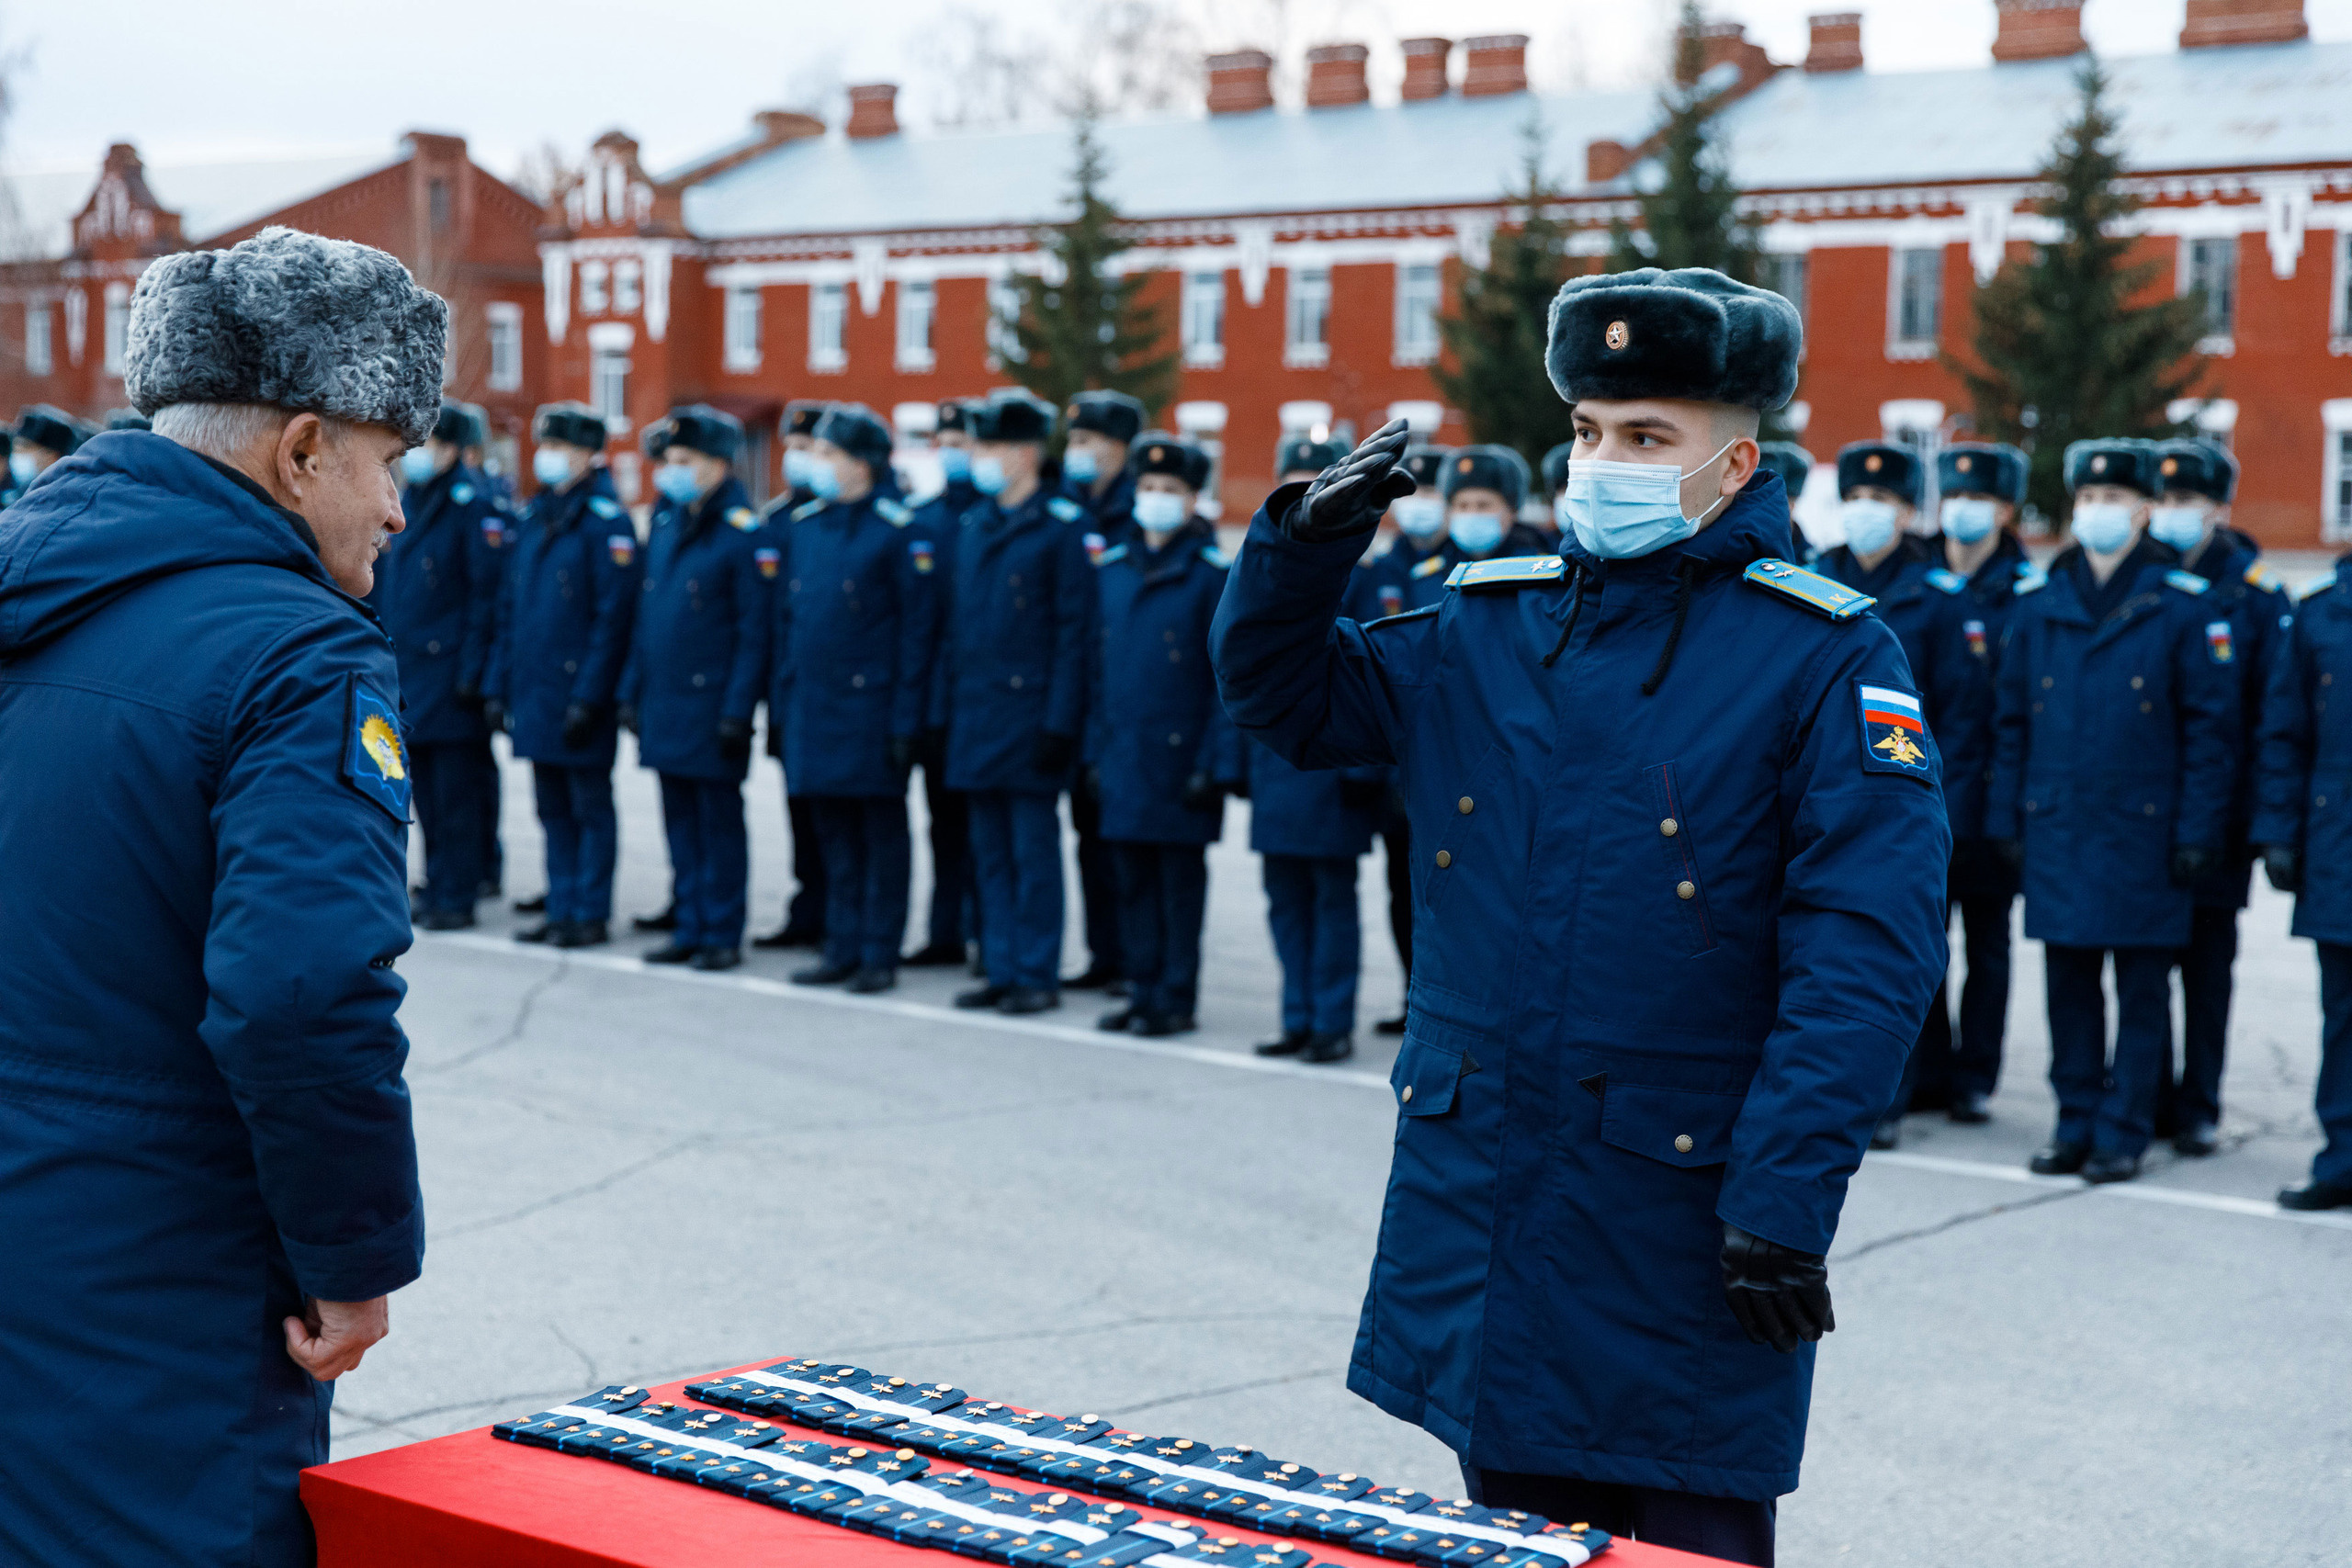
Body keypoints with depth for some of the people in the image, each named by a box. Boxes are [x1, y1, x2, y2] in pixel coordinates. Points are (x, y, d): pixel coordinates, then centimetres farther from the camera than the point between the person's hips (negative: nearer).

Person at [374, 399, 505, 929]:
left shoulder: (472, 503, -9)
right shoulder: (406, 502, 13)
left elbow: (485, 592, -12)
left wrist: (472, 671, -16)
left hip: (448, 669, -7)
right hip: (406, 667, 7)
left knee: (454, 792, -2)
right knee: (425, 790, 11)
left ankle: (457, 898, 4)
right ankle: (436, 888, 19)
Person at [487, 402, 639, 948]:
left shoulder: (606, 522, -11)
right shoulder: (533, 518, 12)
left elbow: (613, 616, -15)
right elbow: (510, 609, 16)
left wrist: (589, 697, -19)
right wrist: (499, 685, 12)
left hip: (580, 692, -7)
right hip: (534, 692, 7)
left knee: (590, 805, 2)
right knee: (552, 807, 12)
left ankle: (592, 915, 8)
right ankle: (561, 908, 20)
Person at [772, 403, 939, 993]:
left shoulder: (900, 530, -9)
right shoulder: (801, 525, 10)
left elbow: (918, 627, -10)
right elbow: (785, 617, 15)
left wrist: (906, 719, -14)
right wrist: (781, 702, 10)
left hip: (871, 705, -6)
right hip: (812, 707, 6)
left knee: (882, 834, 3)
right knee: (834, 834, 12)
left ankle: (879, 955, 10)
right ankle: (843, 948, 21)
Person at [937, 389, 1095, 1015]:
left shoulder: (1063, 526, -7)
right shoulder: (972, 527, 14)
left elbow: (1075, 629, -10)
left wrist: (1059, 723, -15)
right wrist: (945, 709, 12)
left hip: (1031, 713, -7)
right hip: (977, 716, 7)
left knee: (1033, 850, -1)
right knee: (990, 852, 10)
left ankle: (1038, 975, 6)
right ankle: (1002, 970, 17)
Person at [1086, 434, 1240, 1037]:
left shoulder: (1212, 572, -6)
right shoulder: (1113, 567, 9)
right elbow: (1101, 665, 14)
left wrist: (1217, 765, -13)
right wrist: (1096, 749, 9)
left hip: (1181, 754, -5)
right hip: (1123, 754, 5)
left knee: (1181, 877, 3)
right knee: (1132, 877, 10)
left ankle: (1177, 999, 11)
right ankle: (1143, 991, 19)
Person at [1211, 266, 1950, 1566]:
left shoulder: (1826, 658, -8)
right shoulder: (1487, 626, 8)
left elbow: (1867, 956, -14)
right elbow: (1282, 696, 18)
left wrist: (1785, 1203, -20)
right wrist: (1303, 544, 0)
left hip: (1682, 1211, -5)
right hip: (1481, 1201, 5)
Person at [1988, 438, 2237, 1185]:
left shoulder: (2181, 604, -2)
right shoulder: (2038, 603, 8)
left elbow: (2210, 725, -2)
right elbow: (2011, 721, 12)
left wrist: (2197, 833, -7)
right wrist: (2005, 817, 7)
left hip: (2144, 830, -3)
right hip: (2058, 829, 3)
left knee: (2142, 987, 3)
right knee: (2068, 982, 8)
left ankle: (2123, 1132, 11)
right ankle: (2076, 1123, 19)